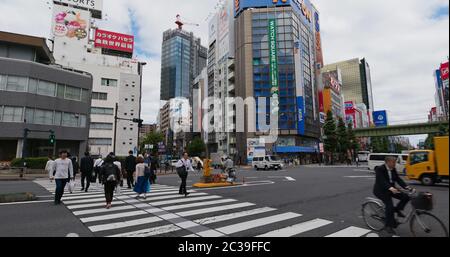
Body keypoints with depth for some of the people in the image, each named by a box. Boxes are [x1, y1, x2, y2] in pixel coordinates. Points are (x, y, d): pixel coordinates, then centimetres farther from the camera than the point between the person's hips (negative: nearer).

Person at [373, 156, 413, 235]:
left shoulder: (393, 169, 3)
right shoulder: (380, 169, -20)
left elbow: (398, 179, -3)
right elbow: (382, 181, -31)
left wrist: (407, 187, -19)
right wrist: (391, 188, -47)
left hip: (391, 189, 7)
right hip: (381, 190, -7)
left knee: (406, 197, -10)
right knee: (389, 205, -20)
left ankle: (397, 209, 14)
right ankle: (389, 226, -5)